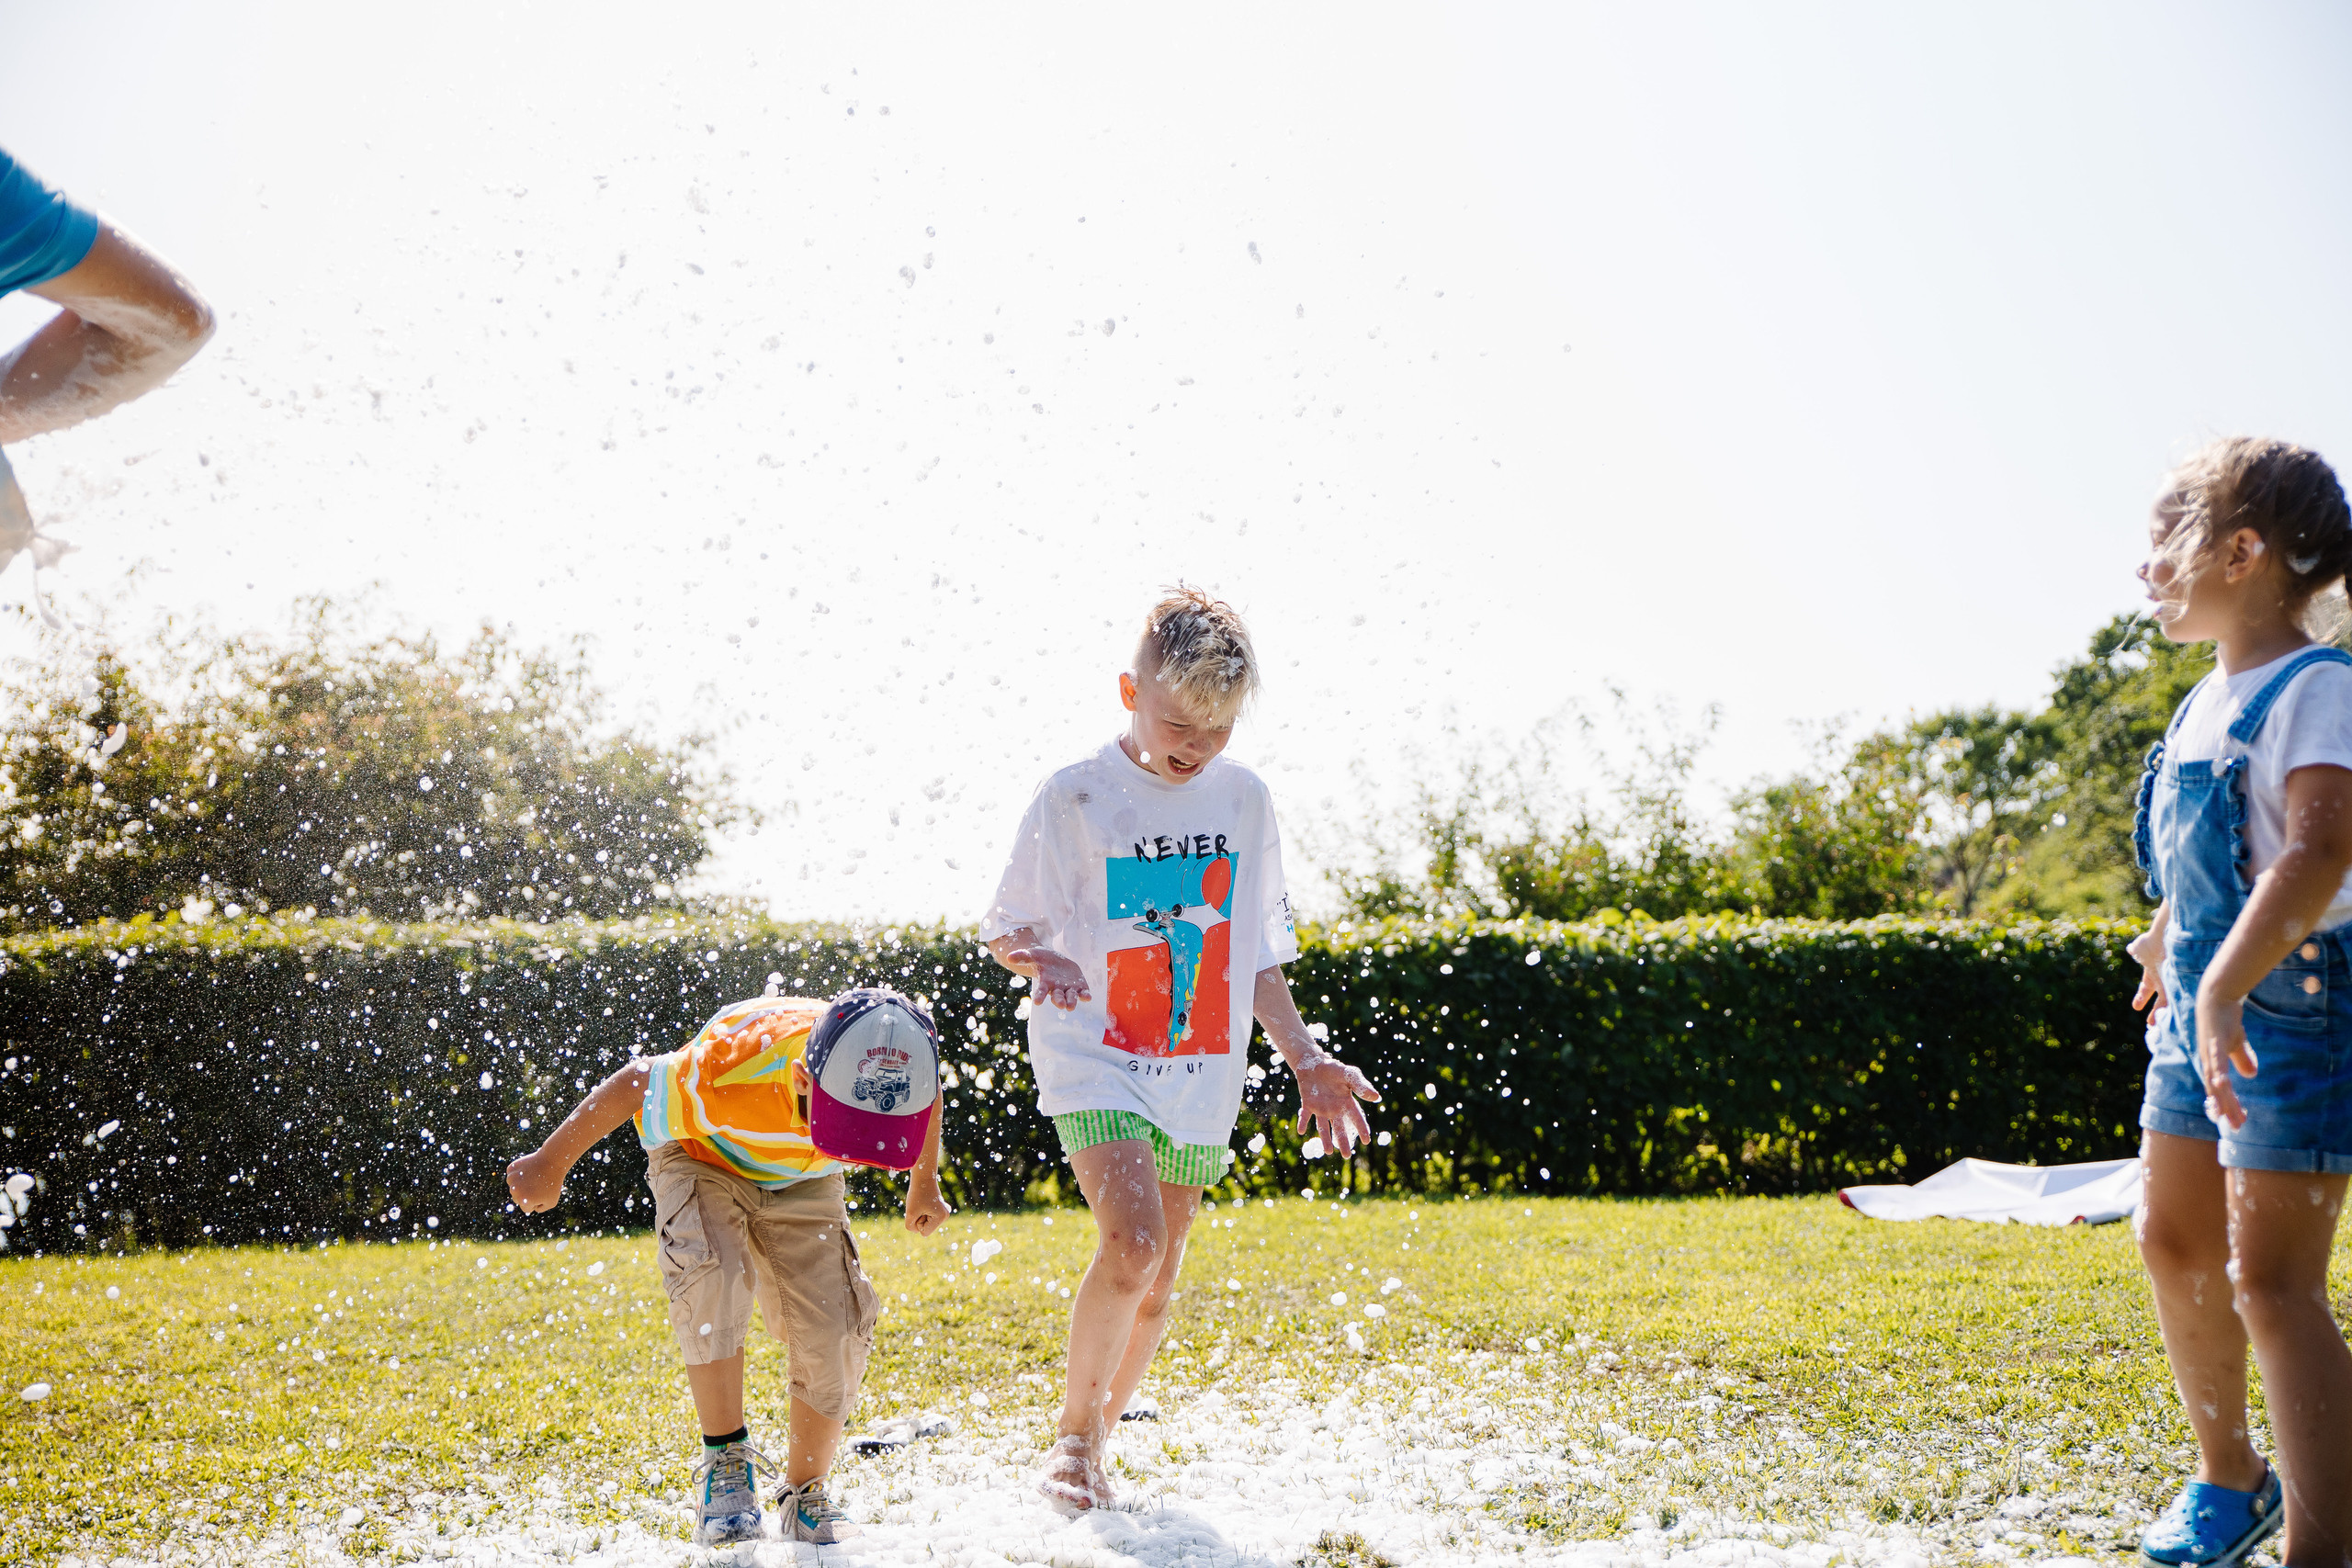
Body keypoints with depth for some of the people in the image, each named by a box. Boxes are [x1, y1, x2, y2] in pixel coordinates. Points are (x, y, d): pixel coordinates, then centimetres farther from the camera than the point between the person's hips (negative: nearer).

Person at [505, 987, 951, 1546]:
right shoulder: (732, 1075, -44)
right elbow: (636, 1082, -25)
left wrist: (924, 1184, 12)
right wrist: (550, 1165, -11)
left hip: (801, 1182, 3)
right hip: (703, 1156, -3)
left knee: (833, 1339, -9)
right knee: (714, 1276, -33)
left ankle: (805, 1499, 12)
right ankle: (727, 1459, -16)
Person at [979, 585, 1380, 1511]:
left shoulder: (1244, 800, 4)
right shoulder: (1074, 799, -7)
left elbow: (1260, 955, 13)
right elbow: (1003, 928, -1)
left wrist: (1306, 1061, 9)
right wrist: (1043, 962, -23)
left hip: (1200, 1071, 4)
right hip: (1094, 1057, -4)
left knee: (1157, 1282, 8)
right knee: (1131, 1244, -22)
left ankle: (1095, 1443, 28)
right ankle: (1076, 1431, -1)